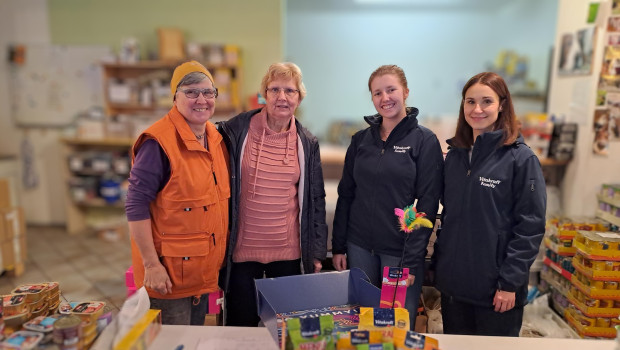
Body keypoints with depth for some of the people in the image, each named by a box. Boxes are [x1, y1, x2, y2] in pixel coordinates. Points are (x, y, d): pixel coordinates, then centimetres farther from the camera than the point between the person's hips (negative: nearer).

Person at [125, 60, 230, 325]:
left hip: (205, 270, 7)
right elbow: (136, 206, -19)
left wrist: (219, 259, 14)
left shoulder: (216, 138, 4)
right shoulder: (158, 142, -19)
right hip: (169, 273, -7)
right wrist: (151, 264, -20)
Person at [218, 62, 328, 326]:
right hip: (243, 248, -2)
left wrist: (317, 252, 6)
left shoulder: (307, 143, 3)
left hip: (289, 252, 2)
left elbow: (316, 200, 8)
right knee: (241, 325, 12)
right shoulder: (237, 131, -5)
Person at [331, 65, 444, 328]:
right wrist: (338, 246, 5)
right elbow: (346, 195, 8)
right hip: (359, 247, 3)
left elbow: (427, 205, -9)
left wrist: (411, 261, -13)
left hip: (401, 252, -3)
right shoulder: (360, 140, 5)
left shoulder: (425, 141, -6)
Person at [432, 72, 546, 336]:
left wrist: (510, 282, -14)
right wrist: (439, 264, 9)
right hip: (453, 284, 5)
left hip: (496, 291, -4)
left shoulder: (521, 158, -10)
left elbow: (531, 227, -12)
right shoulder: (455, 156, 5)